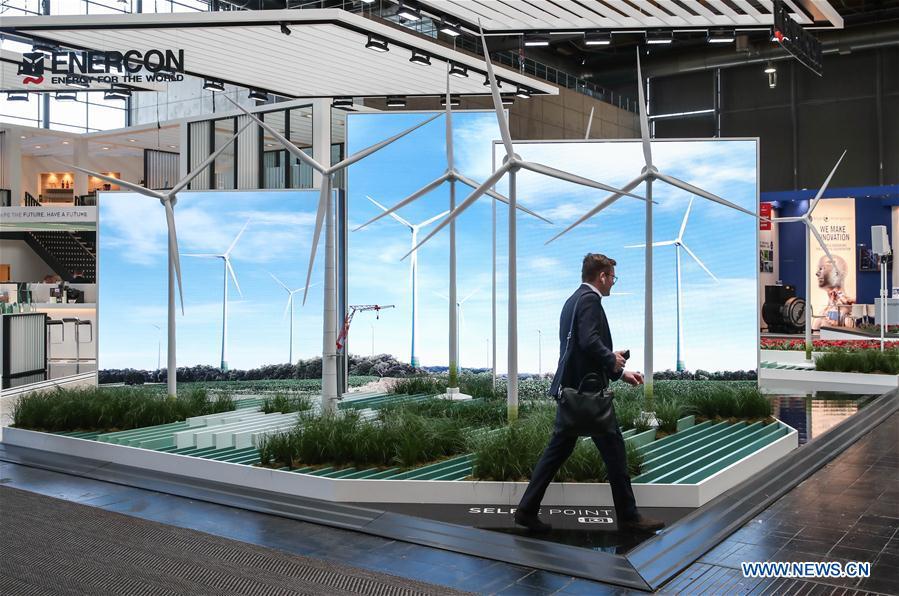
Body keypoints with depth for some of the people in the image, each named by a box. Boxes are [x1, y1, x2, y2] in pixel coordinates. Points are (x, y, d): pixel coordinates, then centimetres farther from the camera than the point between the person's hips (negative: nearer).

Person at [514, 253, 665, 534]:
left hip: (572, 389, 10)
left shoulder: (573, 300, 19)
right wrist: (612, 359, -9)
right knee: (614, 450, 1)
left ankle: (527, 509, 10)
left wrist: (621, 373, 21)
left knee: (558, 450, 11)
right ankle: (628, 516, 11)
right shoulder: (590, 299, -12)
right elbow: (590, 342, -27)